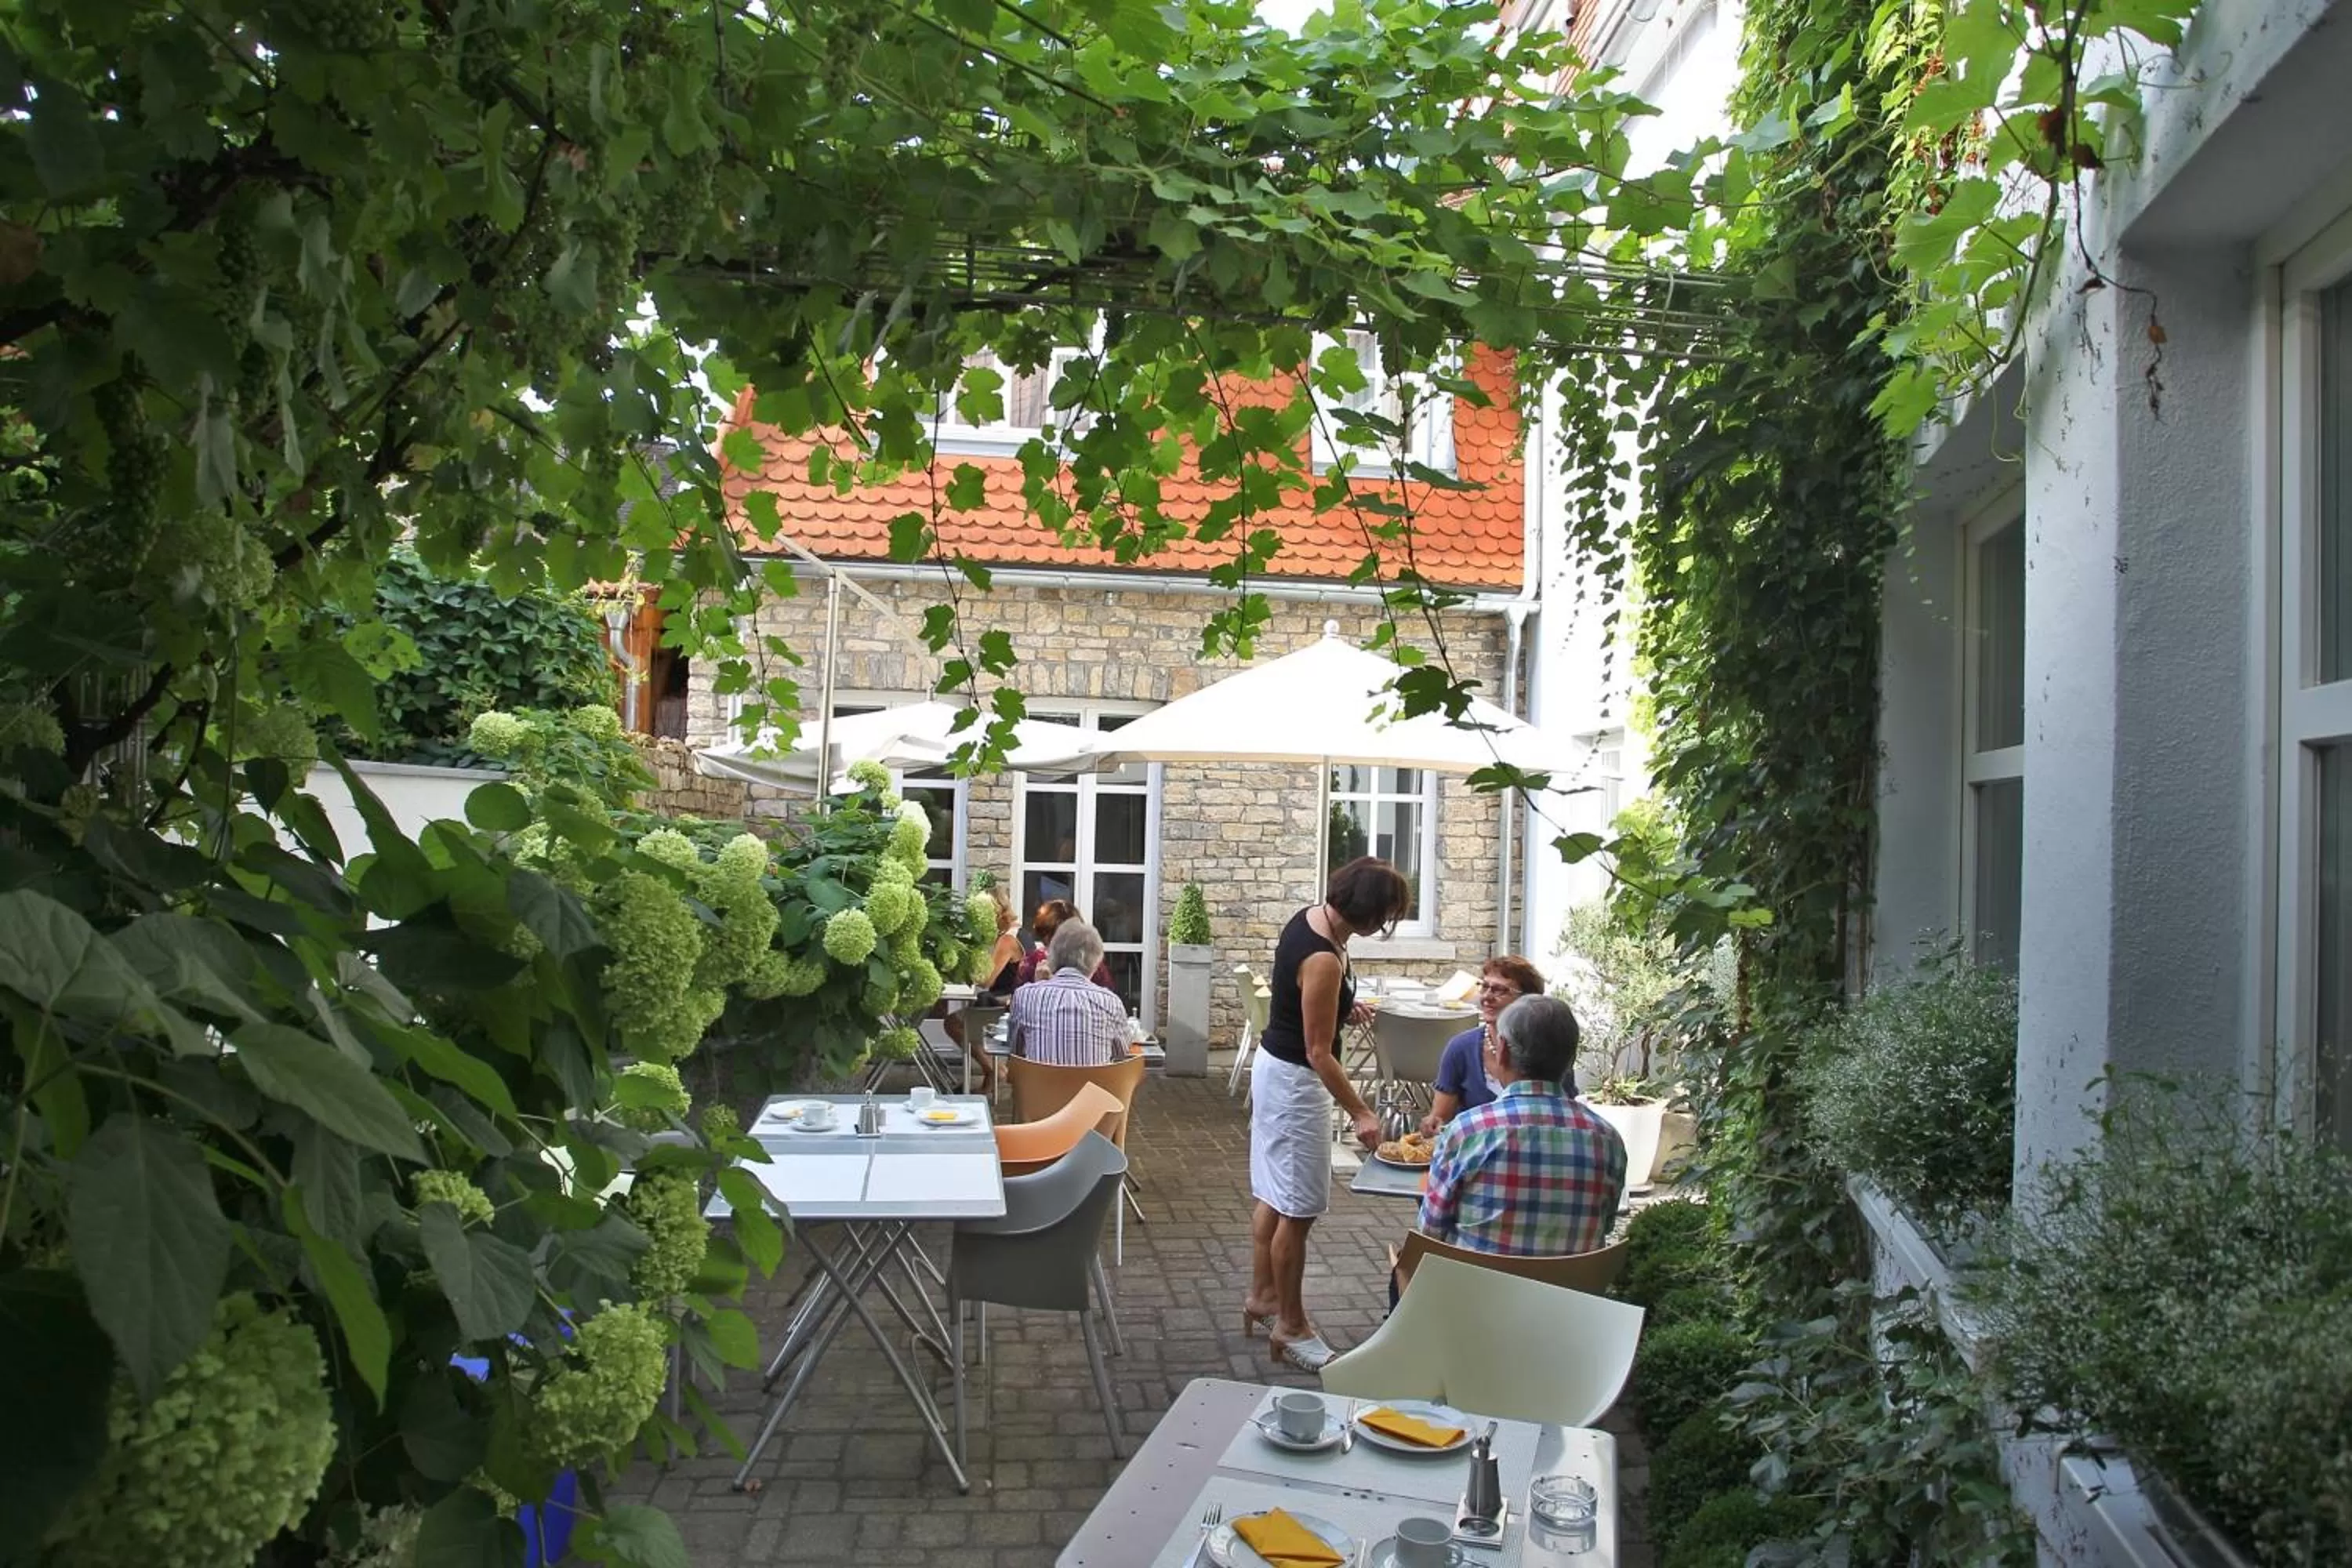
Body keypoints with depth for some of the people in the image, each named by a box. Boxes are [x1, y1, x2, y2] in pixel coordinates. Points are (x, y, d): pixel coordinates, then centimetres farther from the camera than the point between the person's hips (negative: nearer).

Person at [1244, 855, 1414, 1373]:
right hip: (1295, 1082, -10)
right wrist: (1360, 1113, -20)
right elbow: (1318, 1052, -24)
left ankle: (1262, 1297, 33)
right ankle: (1291, 1326, 12)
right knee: (1299, 1209, 1)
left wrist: (1340, 1005, 10)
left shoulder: (1308, 918, 0)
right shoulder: (1324, 961, -28)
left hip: (1274, 1066, 10)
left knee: (1273, 1195, 20)